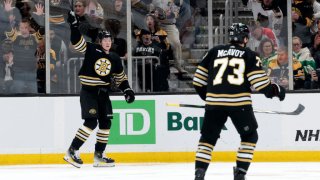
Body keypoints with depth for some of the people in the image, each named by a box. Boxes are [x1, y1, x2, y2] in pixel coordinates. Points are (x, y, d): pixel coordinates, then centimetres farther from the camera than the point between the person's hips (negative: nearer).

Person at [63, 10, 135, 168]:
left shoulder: (115, 59, 10)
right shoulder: (91, 50, -4)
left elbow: (120, 77, 18)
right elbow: (76, 41, -14)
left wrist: (127, 90, 5)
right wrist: (74, 25, -25)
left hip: (103, 93, 7)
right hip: (88, 91, -6)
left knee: (106, 123, 5)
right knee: (91, 121, -18)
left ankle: (98, 156, 14)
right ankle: (72, 151, -14)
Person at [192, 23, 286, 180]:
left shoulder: (214, 52, 14)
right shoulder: (250, 56, 6)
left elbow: (199, 80, 14)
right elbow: (260, 81, -3)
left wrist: (206, 95, 30)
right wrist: (276, 90, 14)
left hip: (214, 102, 2)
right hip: (240, 102, -2)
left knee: (208, 137, 13)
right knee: (250, 136, 16)